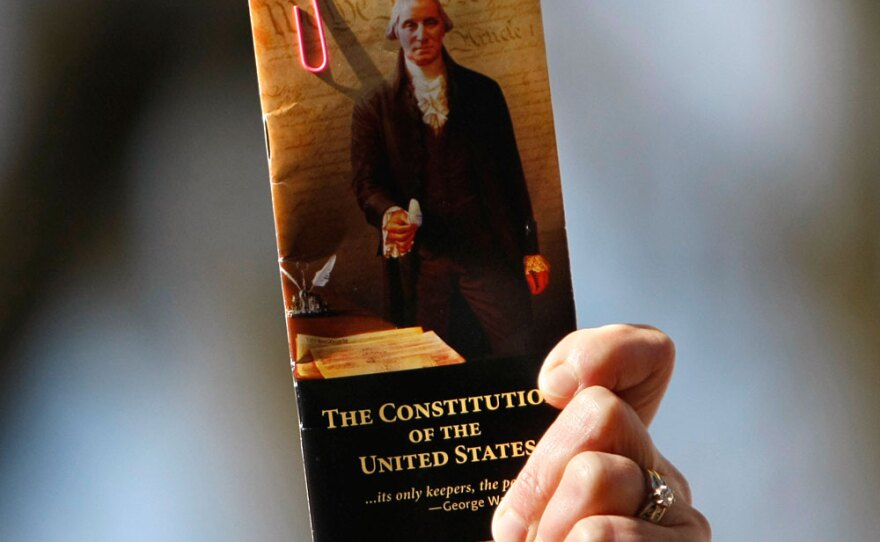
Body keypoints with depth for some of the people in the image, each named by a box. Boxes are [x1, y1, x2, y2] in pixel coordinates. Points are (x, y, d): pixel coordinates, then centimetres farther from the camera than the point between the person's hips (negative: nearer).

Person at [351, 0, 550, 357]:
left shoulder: (482, 92, 11)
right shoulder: (374, 108, 7)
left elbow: (510, 170, 10)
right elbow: (366, 183, 2)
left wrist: (529, 248, 7)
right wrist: (389, 212, -21)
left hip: (488, 251, 1)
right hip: (420, 259, 0)